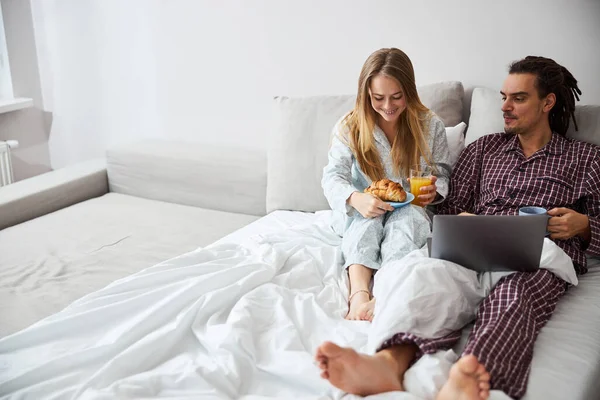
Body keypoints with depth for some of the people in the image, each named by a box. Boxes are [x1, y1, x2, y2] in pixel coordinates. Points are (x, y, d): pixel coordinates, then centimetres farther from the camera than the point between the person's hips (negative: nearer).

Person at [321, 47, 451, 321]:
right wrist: (355, 198, -34)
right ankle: (359, 295, -55)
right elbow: (332, 176, -12)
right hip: (363, 213, 0)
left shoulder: (430, 125, 0)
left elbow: (442, 175, 8)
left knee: (408, 215, -35)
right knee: (367, 220, -34)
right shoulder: (349, 127, -4)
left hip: (411, 211, 0)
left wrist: (434, 191, -17)